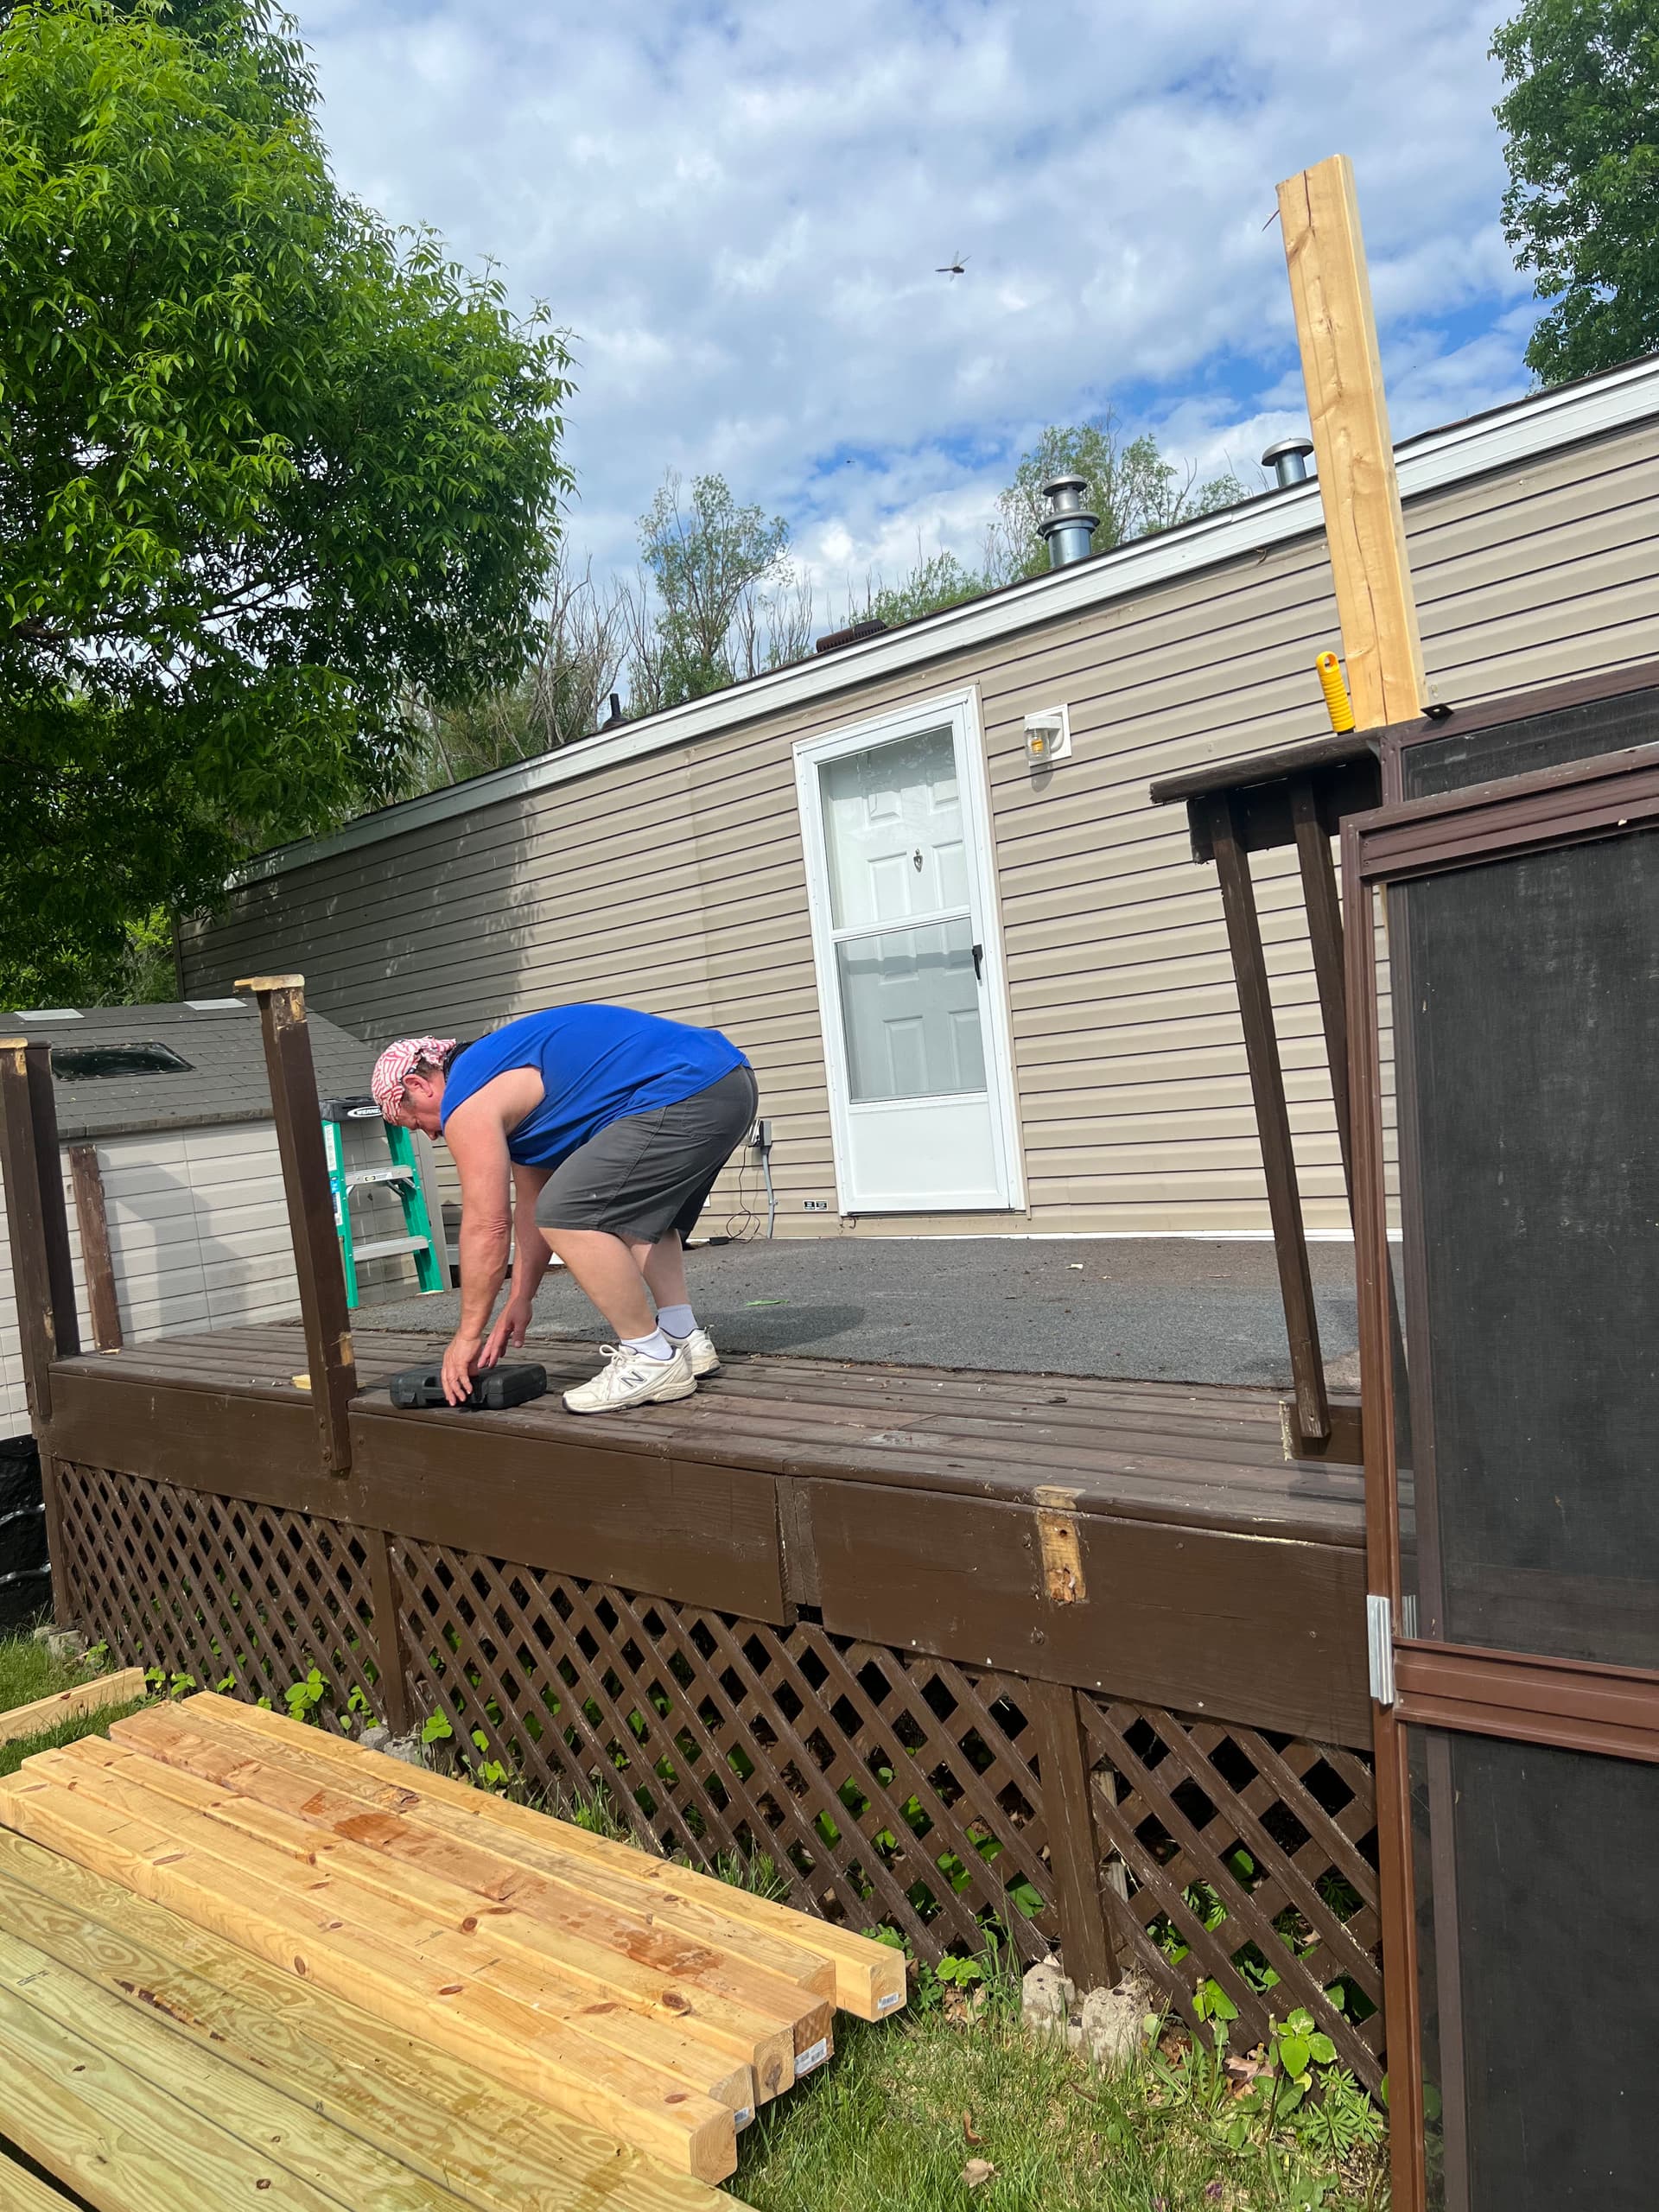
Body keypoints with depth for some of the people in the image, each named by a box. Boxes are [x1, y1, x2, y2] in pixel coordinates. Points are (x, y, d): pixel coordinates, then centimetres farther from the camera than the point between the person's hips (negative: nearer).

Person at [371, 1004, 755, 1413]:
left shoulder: (468, 1101, -3)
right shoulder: (506, 1071, 26)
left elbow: (487, 1226, -4)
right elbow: (532, 1205, 29)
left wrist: (468, 1334, 6)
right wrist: (520, 1300, 30)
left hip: (685, 1093, -11)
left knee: (569, 1216, -9)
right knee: (631, 1213, 29)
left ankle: (653, 1361, -1)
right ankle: (685, 1340, 20)